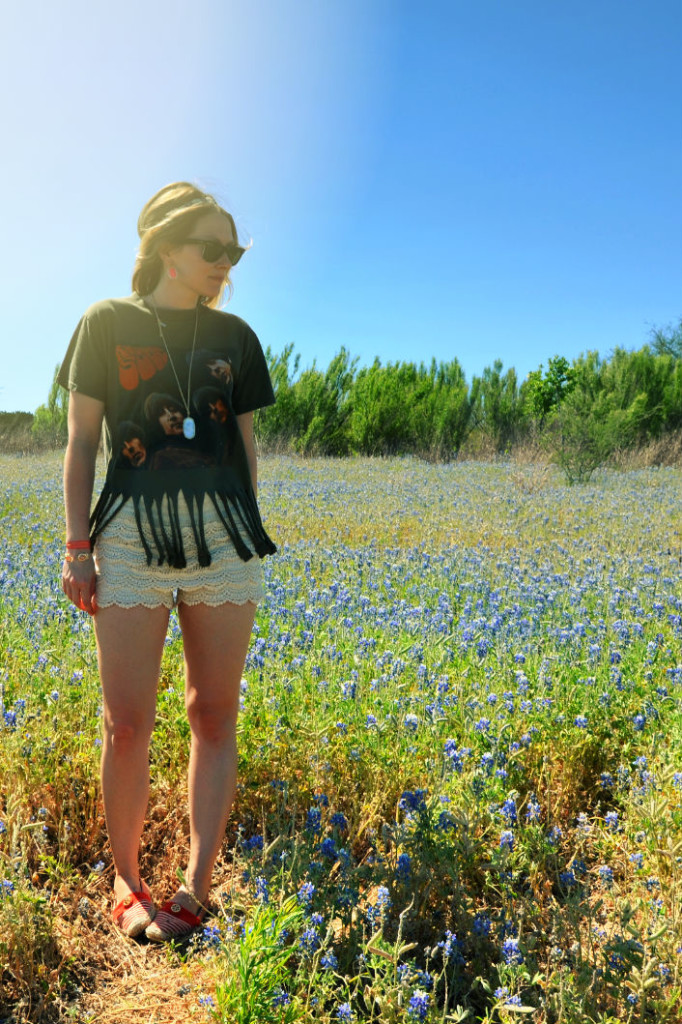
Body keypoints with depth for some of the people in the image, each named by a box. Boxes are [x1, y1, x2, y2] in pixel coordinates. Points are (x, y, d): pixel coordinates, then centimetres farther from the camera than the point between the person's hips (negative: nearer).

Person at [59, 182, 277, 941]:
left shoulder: (234, 337, 14)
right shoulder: (107, 323, 7)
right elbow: (81, 442, 5)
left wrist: (250, 534, 12)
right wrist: (77, 545, -1)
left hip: (224, 536, 3)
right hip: (134, 535, -2)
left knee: (215, 715, 3)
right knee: (127, 723, 0)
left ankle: (196, 887, 15)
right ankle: (125, 879, 21)